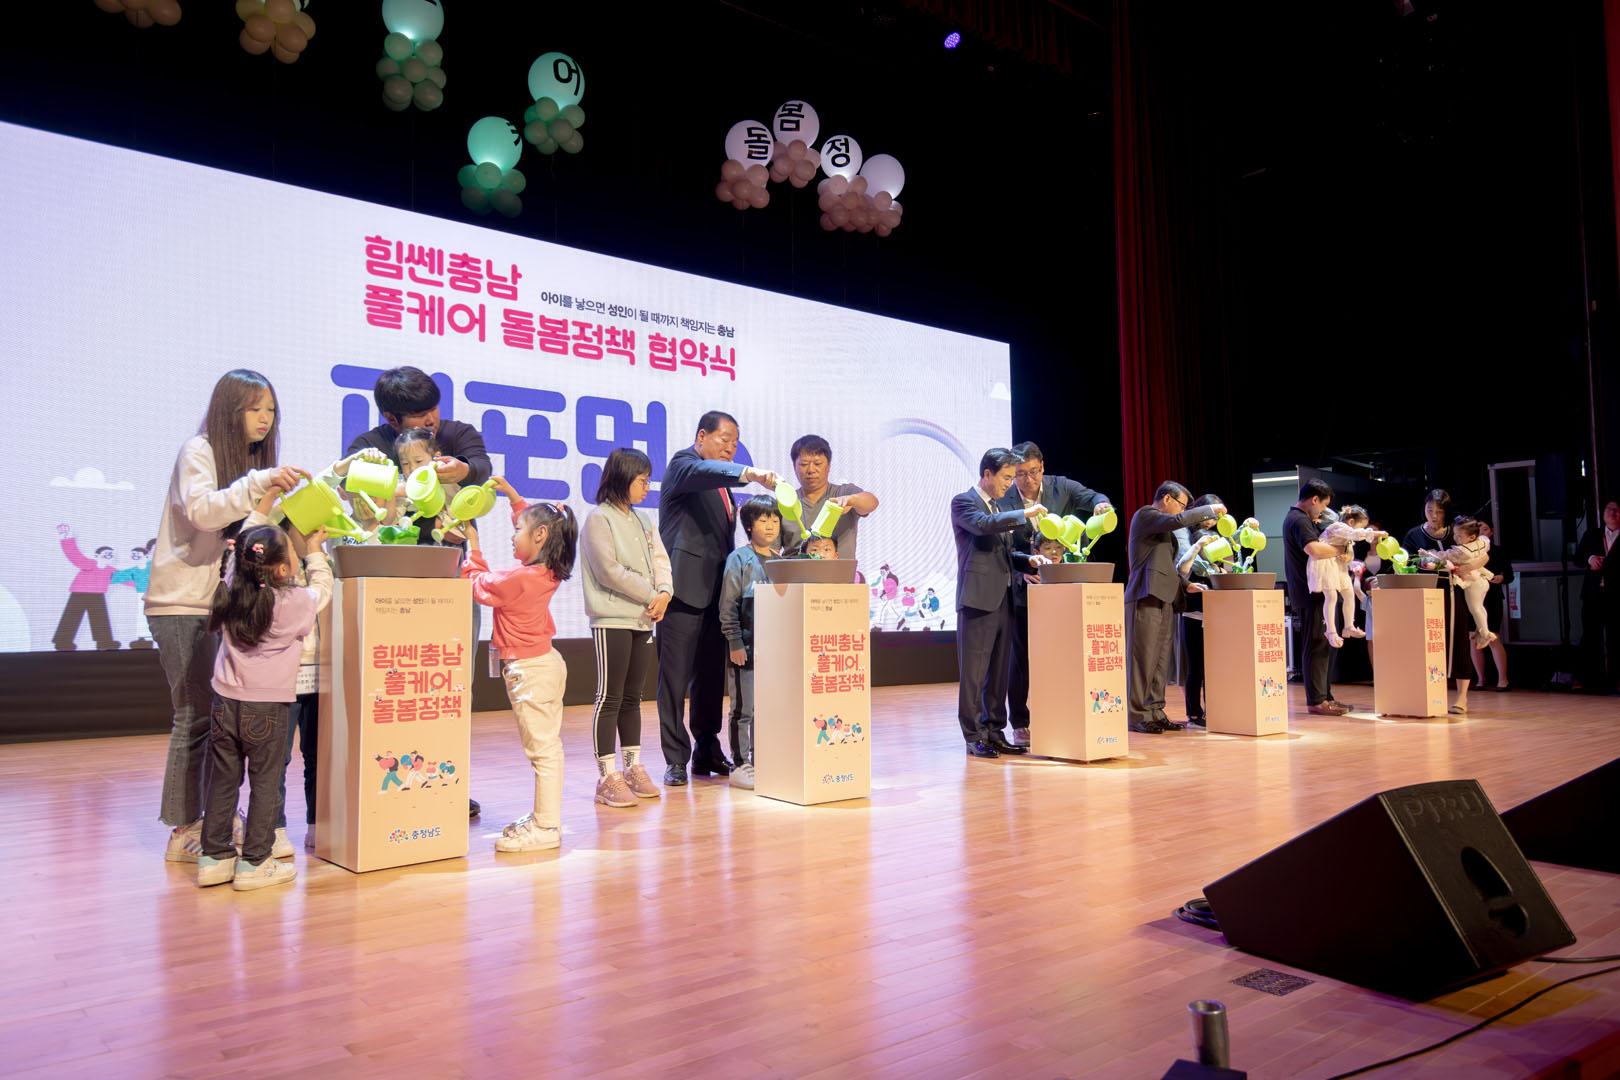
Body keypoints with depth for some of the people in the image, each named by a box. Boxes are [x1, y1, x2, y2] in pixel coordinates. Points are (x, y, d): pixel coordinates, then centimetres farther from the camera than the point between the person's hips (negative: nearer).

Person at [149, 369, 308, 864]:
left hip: (223, 600, 7)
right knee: (195, 715, -6)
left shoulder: (253, 460, 16)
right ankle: (183, 832, 2)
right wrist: (259, 481, -32)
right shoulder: (198, 451, -7)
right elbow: (200, 510, -24)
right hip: (181, 601, -7)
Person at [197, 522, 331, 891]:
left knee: (222, 780, 14)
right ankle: (255, 862, 10)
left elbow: (236, 560, 21)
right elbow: (322, 588, 9)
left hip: (226, 703, 5)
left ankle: (214, 857, 22)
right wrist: (315, 551, 21)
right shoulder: (297, 601, -12)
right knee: (266, 784, 6)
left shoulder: (231, 592, 0)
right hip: (268, 707, -5)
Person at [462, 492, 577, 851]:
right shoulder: (547, 572, 5)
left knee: (542, 749, -5)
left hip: (529, 670, -10)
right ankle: (544, 816, 24)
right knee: (548, 746, 14)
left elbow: (478, 585, -3)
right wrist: (512, 495, 23)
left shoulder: (519, 579, -21)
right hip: (547, 662, 10)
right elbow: (533, 519, 23)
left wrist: (472, 545, 7)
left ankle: (545, 828, 0)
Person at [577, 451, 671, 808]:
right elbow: (609, 571, -14)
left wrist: (664, 594, -7)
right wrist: (650, 596, -11)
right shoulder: (599, 519, -6)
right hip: (612, 621, -7)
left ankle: (633, 769, 20)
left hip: (643, 620, 7)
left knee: (632, 698, 12)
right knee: (609, 698, -4)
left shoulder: (642, 522, 17)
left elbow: (660, 561, 13)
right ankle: (607, 777, 0)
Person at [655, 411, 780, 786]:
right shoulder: (685, 463, -3)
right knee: (675, 678, -4)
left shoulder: (720, 481, 22)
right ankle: (676, 760, 2)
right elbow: (705, 471, -29)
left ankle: (707, 752, 22)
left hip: (714, 591, 8)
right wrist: (751, 473, -45)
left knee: (711, 675, 12)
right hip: (684, 587, -8)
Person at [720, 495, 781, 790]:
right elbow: (728, 605, -7)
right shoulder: (739, 559, -4)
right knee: (744, 708, 0)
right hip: (746, 646, -5)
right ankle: (741, 766, 9)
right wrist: (734, 642, -12)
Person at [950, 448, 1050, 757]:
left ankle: (995, 732, 18)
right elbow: (984, 524, -24)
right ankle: (974, 737, 3)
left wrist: (1029, 559, 6)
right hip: (978, 599, -8)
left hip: (1003, 599, 8)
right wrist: (1025, 513, -19)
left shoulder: (1000, 508, 22)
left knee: (999, 671, 10)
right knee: (973, 672, -2)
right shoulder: (963, 502, -3)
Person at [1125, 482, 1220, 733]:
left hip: (1164, 599, 9)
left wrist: (1185, 585, 15)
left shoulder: (1164, 527, 26)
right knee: (1143, 659, -7)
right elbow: (1177, 521, -20)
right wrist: (1209, 509, -7)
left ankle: (1155, 712, 13)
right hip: (1146, 598, -9)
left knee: (1161, 661, 8)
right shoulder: (1145, 515, -2)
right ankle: (1136, 715, -4)